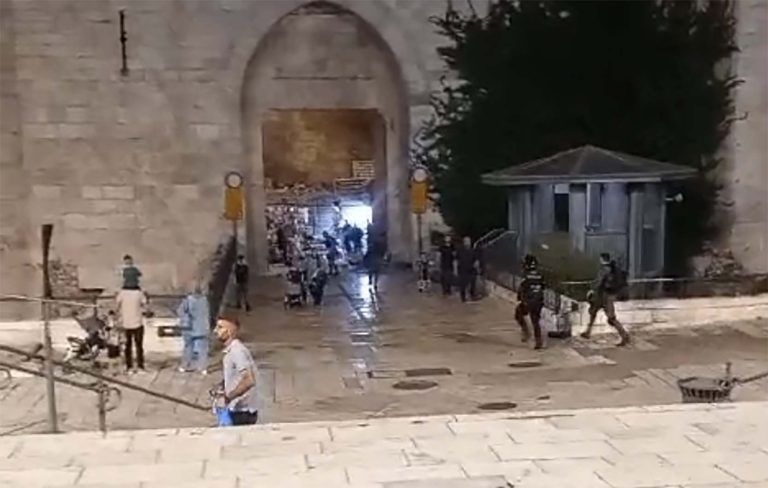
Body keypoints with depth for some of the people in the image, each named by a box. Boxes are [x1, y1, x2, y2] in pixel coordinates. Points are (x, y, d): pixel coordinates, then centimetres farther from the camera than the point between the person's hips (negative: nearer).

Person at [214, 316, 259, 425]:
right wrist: (222, 387, 7)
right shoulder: (229, 351, 10)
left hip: (242, 413, -9)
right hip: (235, 411, 9)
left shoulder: (237, 351, -20)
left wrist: (229, 396, -21)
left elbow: (249, 380, -28)